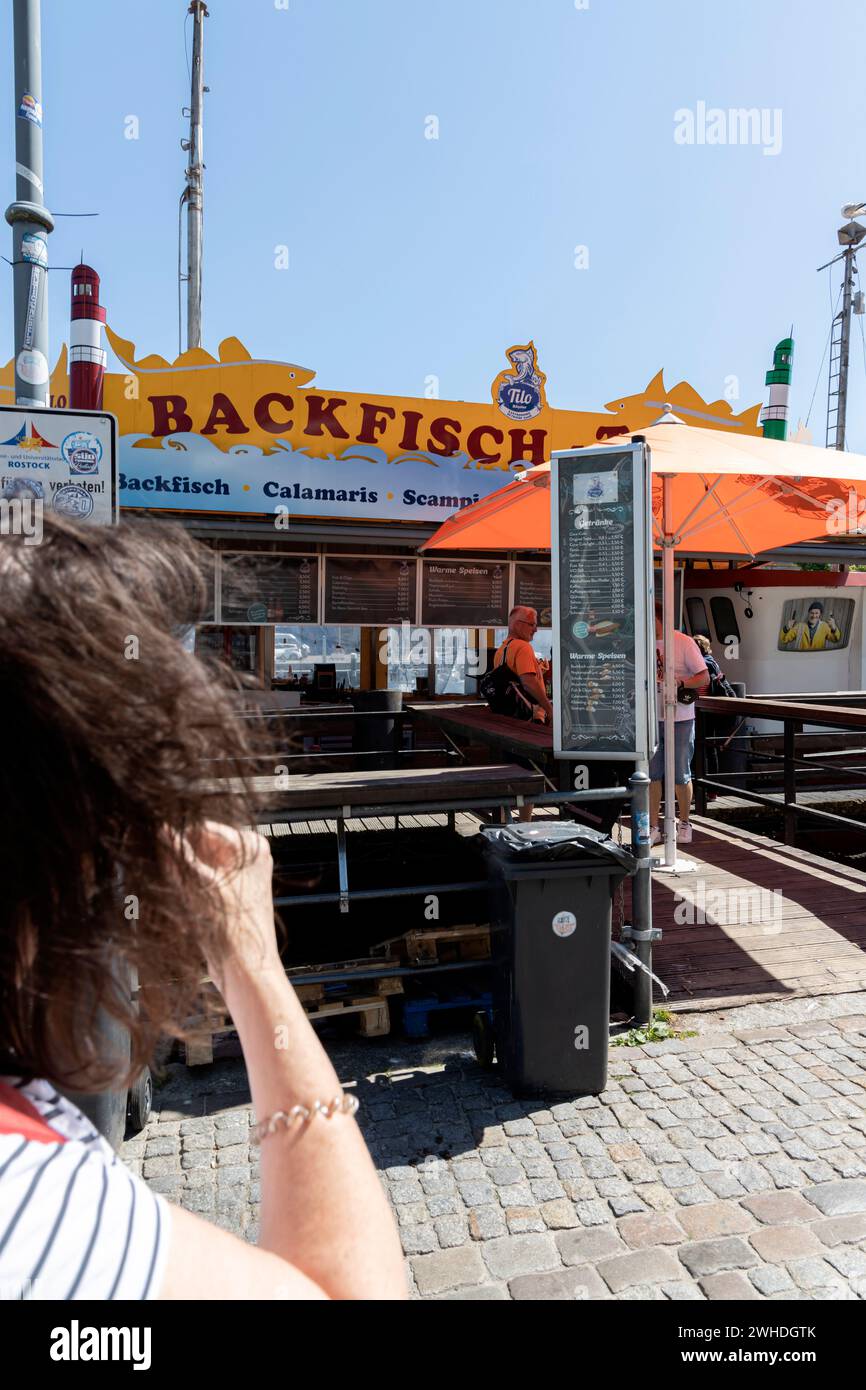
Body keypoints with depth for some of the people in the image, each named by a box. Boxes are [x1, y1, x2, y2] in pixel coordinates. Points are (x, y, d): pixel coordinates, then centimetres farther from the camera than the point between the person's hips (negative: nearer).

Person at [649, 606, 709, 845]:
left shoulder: (683, 642, -7)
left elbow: (704, 678, -7)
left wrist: (679, 683, -23)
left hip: (680, 719, -3)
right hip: (652, 719, 4)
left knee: (681, 775, 6)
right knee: (652, 775, 3)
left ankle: (684, 824, 23)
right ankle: (653, 828, 11)